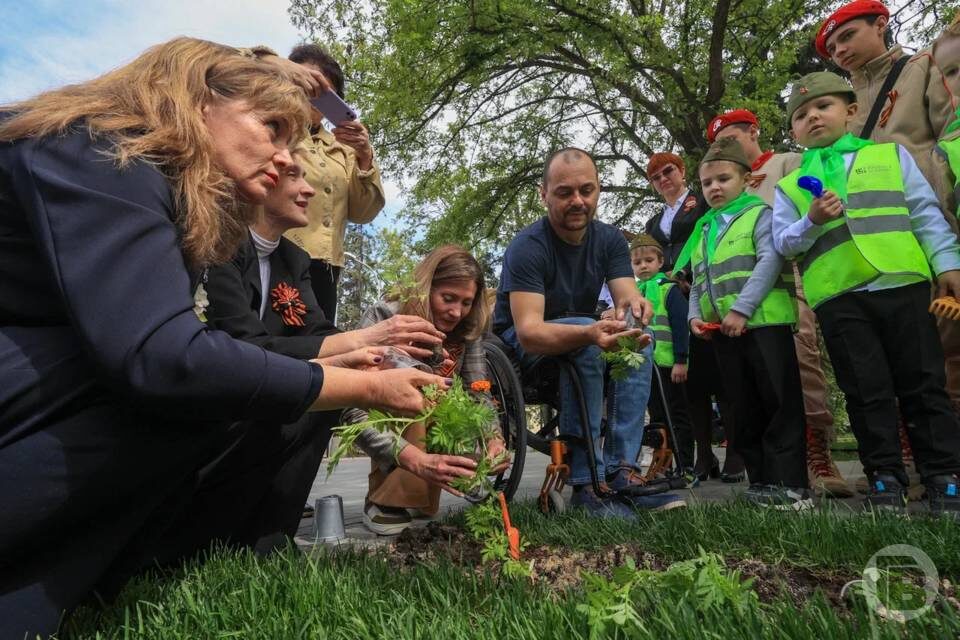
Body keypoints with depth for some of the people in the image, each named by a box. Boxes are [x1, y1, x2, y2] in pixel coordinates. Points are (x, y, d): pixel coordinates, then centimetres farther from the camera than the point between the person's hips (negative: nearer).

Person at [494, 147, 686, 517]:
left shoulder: (610, 240, -3)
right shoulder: (527, 247, -22)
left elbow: (626, 295, -16)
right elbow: (528, 331, -34)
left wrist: (633, 305, -42)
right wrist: (590, 333, -52)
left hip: (578, 334, 6)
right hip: (519, 348, -5)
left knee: (640, 339, -20)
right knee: (585, 340, -34)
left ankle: (621, 471, -21)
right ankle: (586, 483, -30)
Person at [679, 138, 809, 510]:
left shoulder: (759, 214, 1)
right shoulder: (702, 231, 20)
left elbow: (770, 261, -13)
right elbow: (698, 283, 21)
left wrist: (742, 308, -20)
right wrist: (695, 315, 4)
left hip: (765, 322, -6)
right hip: (723, 332, 7)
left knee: (780, 402, -4)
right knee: (745, 409, 11)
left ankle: (789, 482, 4)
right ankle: (761, 481, 21)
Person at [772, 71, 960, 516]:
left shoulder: (891, 155, 14)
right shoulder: (790, 186, 14)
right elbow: (782, 242, 6)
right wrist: (811, 222, -12)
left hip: (901, 283, 0)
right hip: (837, 298, 1)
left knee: (922, 383, 4)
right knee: (867, 391, 4)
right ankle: (885, 477, 14)